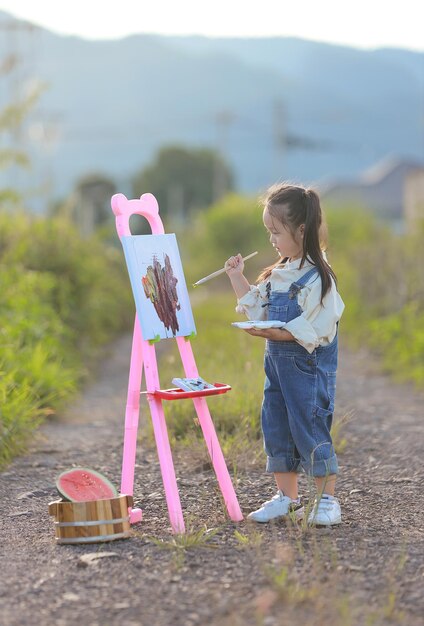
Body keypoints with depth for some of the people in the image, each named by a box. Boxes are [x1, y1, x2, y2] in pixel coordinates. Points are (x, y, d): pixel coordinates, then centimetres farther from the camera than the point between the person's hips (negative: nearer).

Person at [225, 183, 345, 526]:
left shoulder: (316, 277, -16)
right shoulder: (280, 273, 11)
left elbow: (310, 329, -21)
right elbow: (257, 305, 20)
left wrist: (273, 332, -28)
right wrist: (238, 278, 11)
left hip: (309, 364, -9)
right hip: (277, 362, 9)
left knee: (310, 427, -5)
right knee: (276, 427, 11)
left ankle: (327, 499, 7)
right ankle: (287, 497, 22)